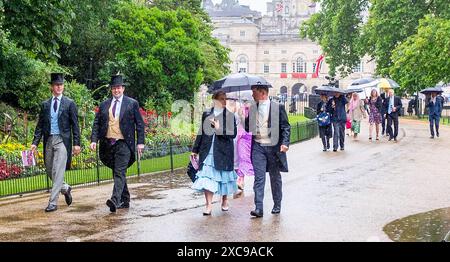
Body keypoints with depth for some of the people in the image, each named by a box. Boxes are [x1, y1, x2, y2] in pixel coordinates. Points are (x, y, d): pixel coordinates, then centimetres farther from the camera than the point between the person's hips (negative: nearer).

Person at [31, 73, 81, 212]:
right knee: (49, 171, 11)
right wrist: (35, 142, 1)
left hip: (62, 140, -4)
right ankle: (65, 188, 35)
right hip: (48, 140, 4)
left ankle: (53, 202, -7)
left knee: (58, 172, -10)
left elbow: (75, 125, 0)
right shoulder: (45, 105, 11)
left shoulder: (69, 103, 2)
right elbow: (40, 125, 11)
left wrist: (76, 143, -7)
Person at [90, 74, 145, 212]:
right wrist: (94, 140, -3)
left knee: (120, 172, -14)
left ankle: (115, 200, -24)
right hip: (108, 143, 5)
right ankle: (124, 201, 20)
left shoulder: (132, 103, 3)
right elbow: (96, 124, 10)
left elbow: (139, 124, 3)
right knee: (116, 173, 10)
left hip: (123, 143, -5)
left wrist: (140, 142, -5)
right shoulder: (104, 105, 12)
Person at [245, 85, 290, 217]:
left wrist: (285, 143, -16)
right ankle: (258, 208, -9)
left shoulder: (277, 107, -2)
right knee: (259, 177, -7)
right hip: (258, 146, 2)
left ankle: (277, 205, 25)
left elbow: (286, 127, -3)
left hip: (273, 146, -2)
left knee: (275, 177, 11)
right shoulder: (252, 108, 10)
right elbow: (247, 127, 15)